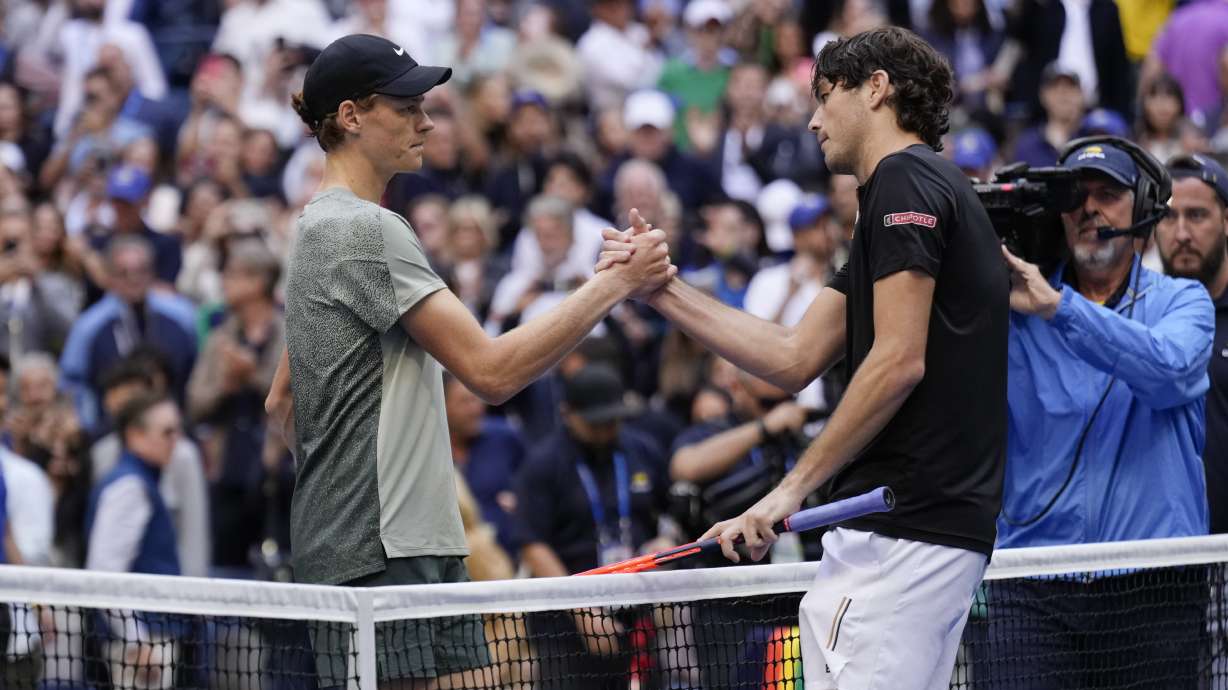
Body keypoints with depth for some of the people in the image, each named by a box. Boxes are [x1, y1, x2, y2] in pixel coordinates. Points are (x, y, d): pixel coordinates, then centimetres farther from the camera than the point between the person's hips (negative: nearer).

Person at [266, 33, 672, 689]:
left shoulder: (319, 227, 19)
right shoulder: (367, 229, -13)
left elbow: (282, 402, 26)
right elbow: (491, 371, -18)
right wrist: (617, 281, -15)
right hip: (375, 553, -10)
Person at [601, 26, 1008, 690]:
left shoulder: (905, 180, -7)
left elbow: (899, 362, -17)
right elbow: (795, 358, 19)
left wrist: (794, 487, -16)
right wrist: (664, 291, 17)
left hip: (903, 526, -10)